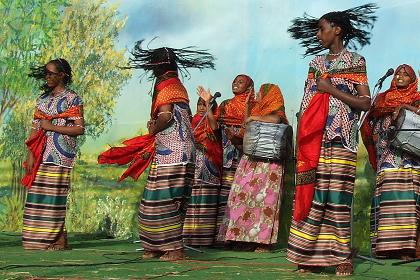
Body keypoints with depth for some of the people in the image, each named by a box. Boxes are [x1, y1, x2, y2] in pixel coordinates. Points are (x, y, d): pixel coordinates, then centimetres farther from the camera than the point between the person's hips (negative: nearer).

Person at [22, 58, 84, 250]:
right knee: (37, 196, 0)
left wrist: (52, 126, -9)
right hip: (41, 155, 6)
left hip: (60, 155, -6)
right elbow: (35, 129, 14)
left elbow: (79, 129, -7)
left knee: (55, 195, -9)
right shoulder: (43, 99, 18)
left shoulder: (72, 99, 1)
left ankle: (59, 241, -4)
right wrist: (30, 154, 4)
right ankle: (40, 240, 5)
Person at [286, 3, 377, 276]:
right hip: (313, 144, 5)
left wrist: (332, 89, -9)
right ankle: (312, 255, 2)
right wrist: (303, 139, 7)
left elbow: (365, 102, -5)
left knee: (338, 200, -7)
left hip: (340, 143, -5)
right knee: (312, 197, -1)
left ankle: (343, 258, -1)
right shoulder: (317, 64, 19)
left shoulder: (355, 62, 3)